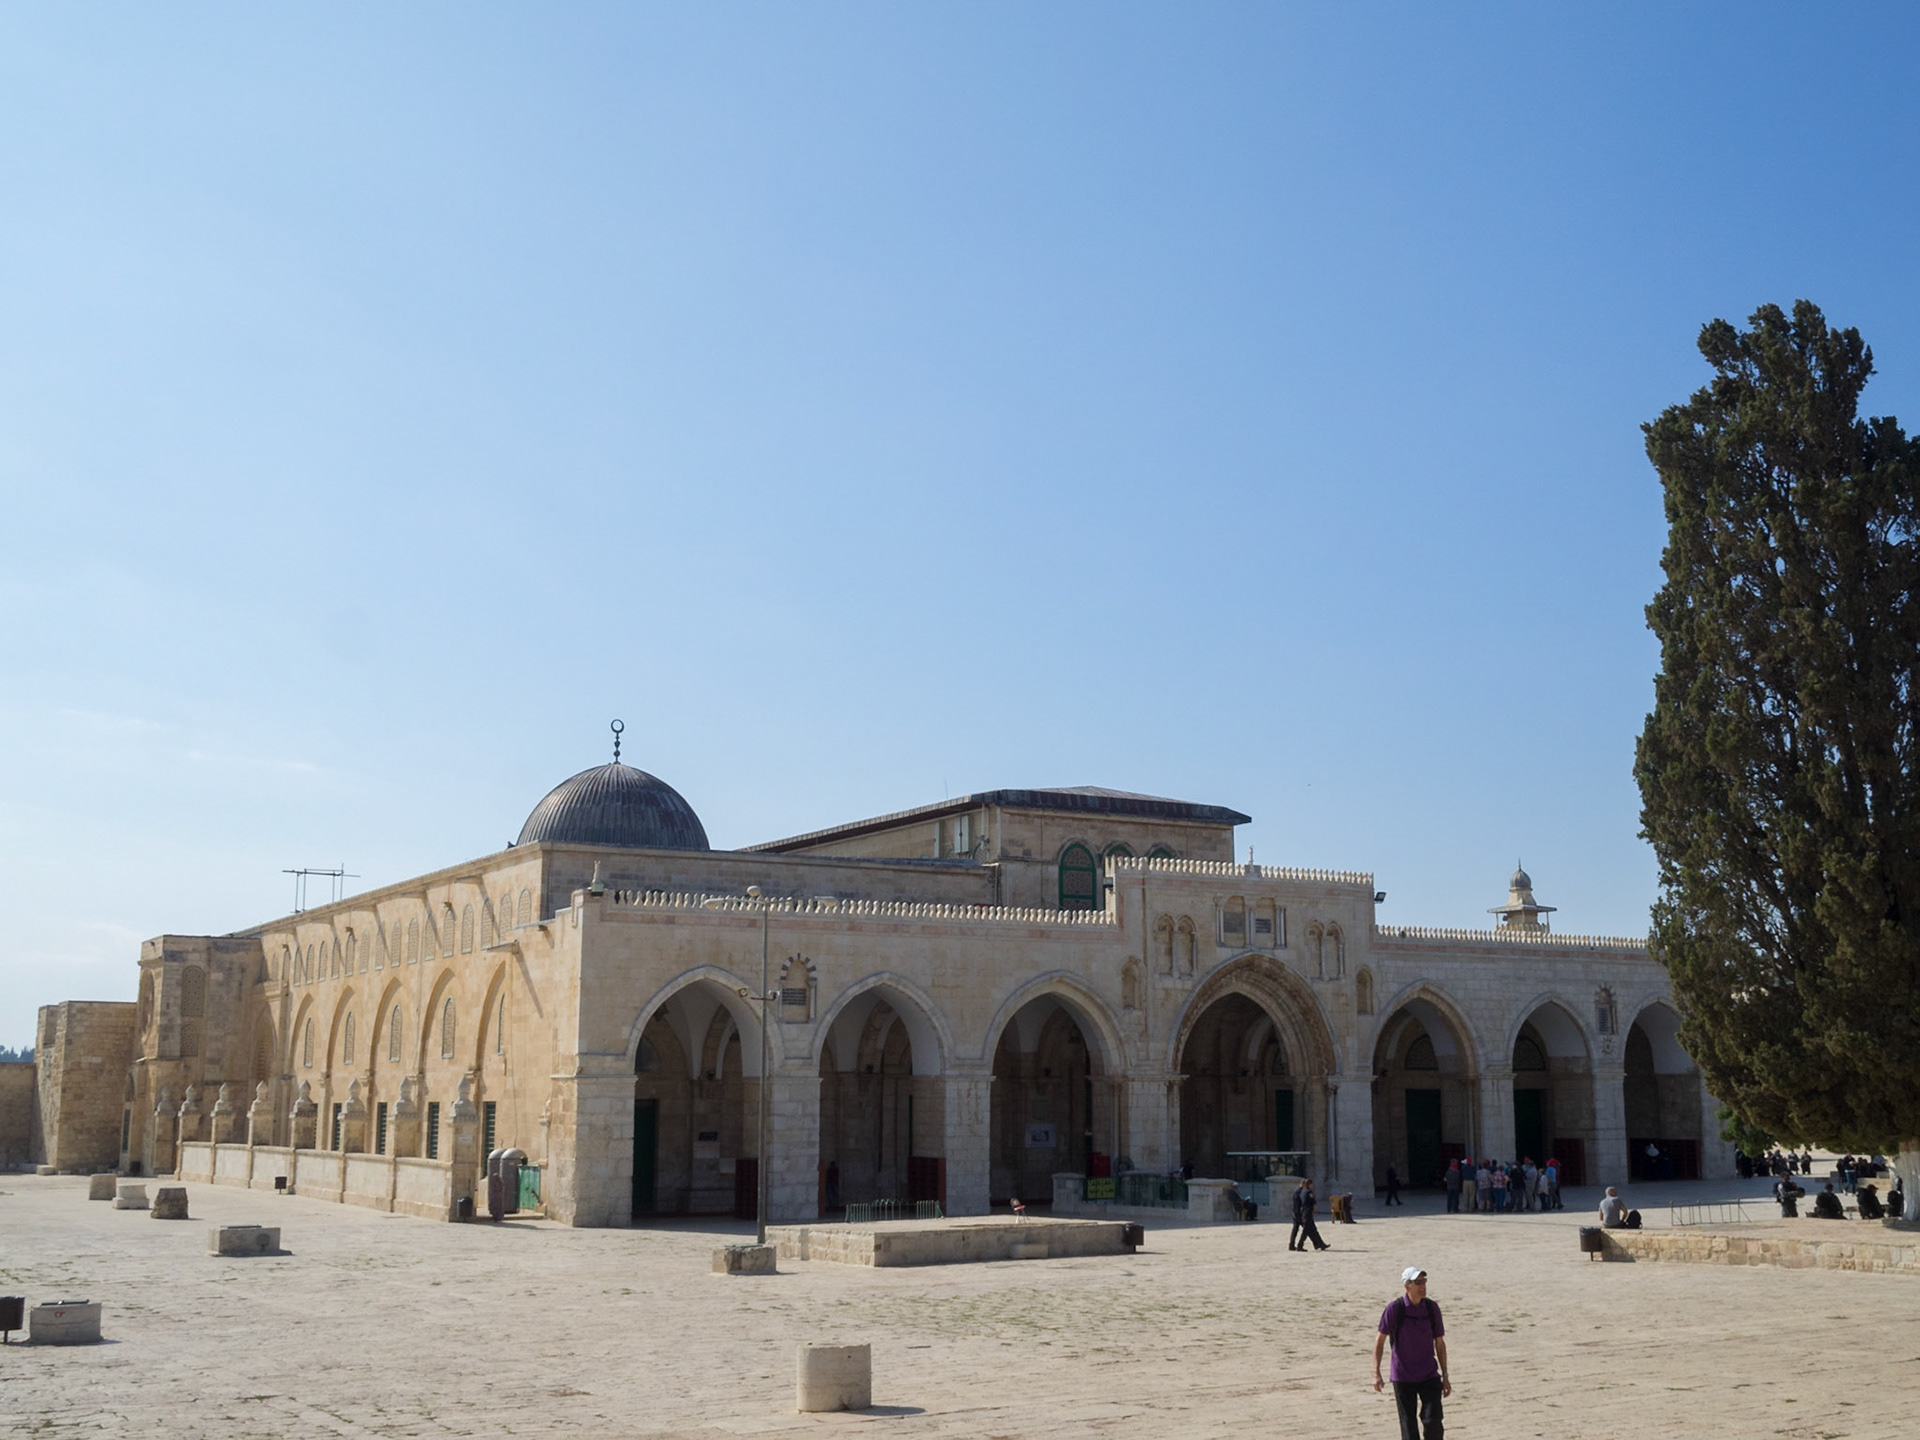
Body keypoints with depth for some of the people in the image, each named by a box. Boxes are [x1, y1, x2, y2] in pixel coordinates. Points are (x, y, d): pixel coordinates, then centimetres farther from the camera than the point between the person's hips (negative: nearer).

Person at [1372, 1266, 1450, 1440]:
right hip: (1402, 1378, -2)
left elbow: (1440, 1343, 7)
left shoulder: (1432, 1308, -2)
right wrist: (1376, 1373, -8)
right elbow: (1380, 1339, -5)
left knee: (1433, 1422, -10)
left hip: (1429, 1375, 2)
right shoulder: (1394, 1308, -11)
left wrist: (1445, 1376, 9)